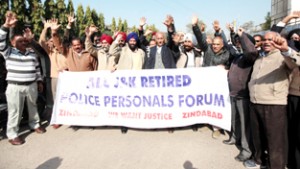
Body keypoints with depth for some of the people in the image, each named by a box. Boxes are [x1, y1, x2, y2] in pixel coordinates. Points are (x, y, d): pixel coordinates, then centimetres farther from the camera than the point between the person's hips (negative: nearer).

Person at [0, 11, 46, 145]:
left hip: (32, 85, 4)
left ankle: (35, 124, 39)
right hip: (15, 87, -4)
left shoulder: (32, 53, 9)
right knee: (15, 111, 3)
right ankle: (12, 134, 16)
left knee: (33, 106, 19)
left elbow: (37, 68, 14)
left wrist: (39, 81, 14)